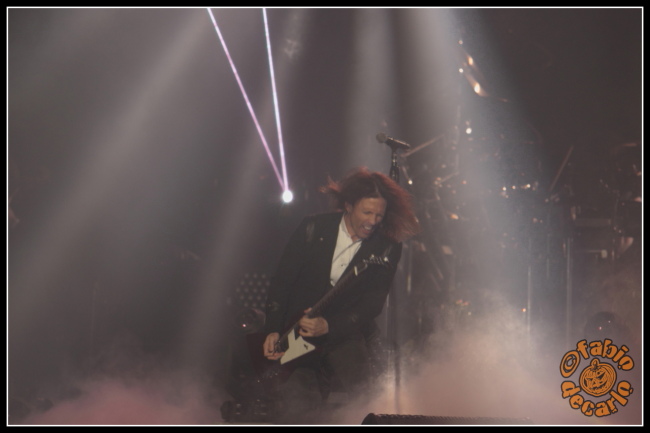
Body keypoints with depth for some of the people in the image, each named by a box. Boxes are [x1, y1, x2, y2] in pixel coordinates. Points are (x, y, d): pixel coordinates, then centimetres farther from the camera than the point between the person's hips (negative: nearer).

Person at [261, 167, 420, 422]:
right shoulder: (313, 228, -6)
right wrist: (273, 330, -10)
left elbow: (373, 303, -8)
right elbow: (282, 281, -2)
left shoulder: (386, 249, -7)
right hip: (297, 329, 0)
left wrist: (329, 326, -21)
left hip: (344, 332, 1)